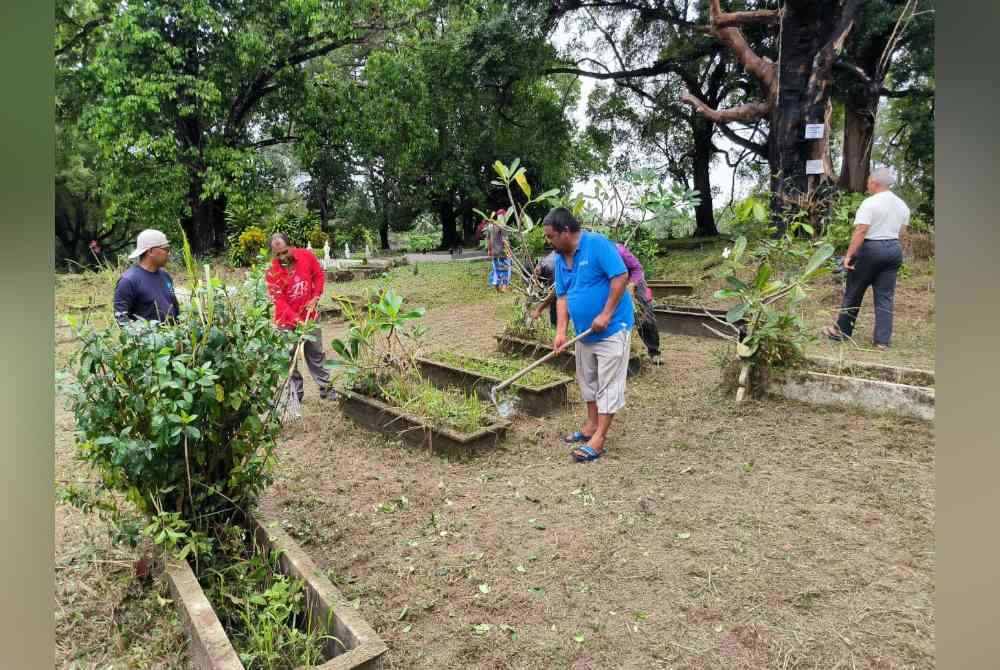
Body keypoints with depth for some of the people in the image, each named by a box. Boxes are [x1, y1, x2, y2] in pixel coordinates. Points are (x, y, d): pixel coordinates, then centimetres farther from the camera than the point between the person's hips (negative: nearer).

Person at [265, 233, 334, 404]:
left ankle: (325, 388, 26)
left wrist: (315, 297, -7)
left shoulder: (306, 255, -10)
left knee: (316, 353, 14)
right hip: (286, 320, -2)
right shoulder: (272, 270, -16)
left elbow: (318, 275, 6)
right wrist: (295, 319, -28)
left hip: (308, 315, 2)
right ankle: (295, 394, 17)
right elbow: (279, 300, -18)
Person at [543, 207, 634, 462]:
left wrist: (606, 314, -23)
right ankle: (591, 425, 32)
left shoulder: (597, 244, -18)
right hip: (585, 331, 9)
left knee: (608, 383, -3)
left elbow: (621, 277, -22)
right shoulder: (561, 259, 5)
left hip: (612, 328, -8)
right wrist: (561, 331, -5)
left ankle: (599, 438, 0)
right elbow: (562, 296, 5)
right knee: (587, 380, 18)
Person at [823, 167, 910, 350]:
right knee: (885, 296, 7)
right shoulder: (902, 205, 11)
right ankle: (882, 339, 7)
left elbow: (861, 231, -20)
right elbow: (902, 233, 14)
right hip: (894, 250, 7)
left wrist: (849, 255, -19)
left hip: (870, 249, -7)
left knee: (853, 293, 6)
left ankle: (841, 332, 15)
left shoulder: (870, 203, -13)